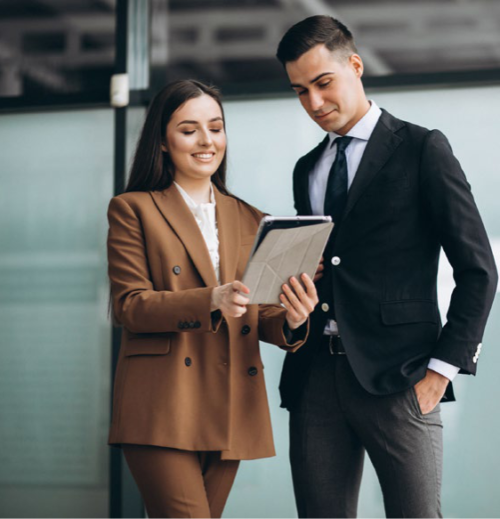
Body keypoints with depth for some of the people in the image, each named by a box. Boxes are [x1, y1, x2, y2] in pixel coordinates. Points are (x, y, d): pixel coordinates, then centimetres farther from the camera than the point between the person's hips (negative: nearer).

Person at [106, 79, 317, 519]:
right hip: (162, 410, -4)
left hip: (230, 412, 5)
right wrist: (211, 300, -22)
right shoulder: (133, 210, 5)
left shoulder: (250, 220, 18)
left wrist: (291, 321, -13)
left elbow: (260, 317, 13)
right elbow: (129, 305, -6)